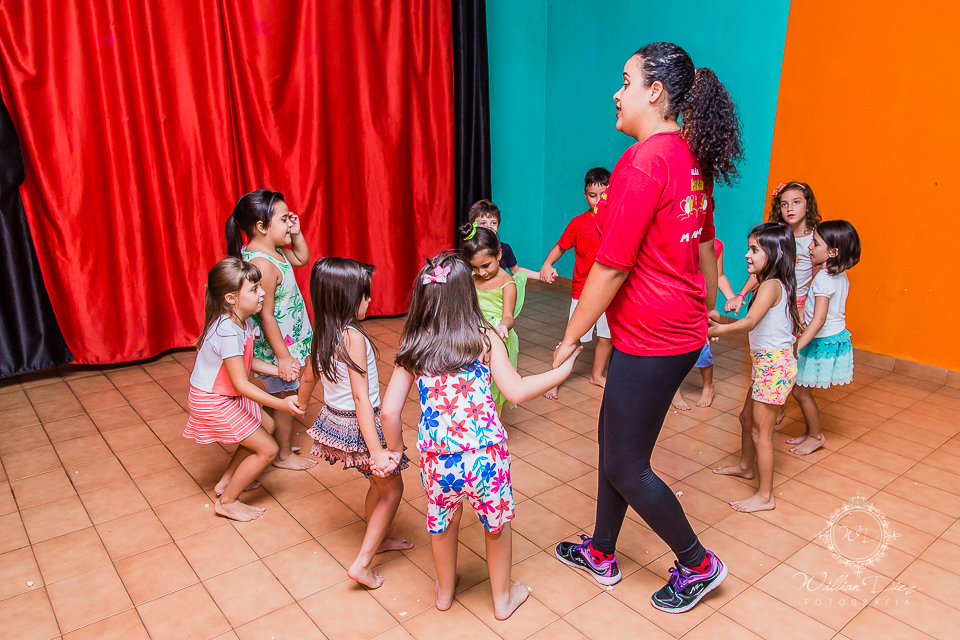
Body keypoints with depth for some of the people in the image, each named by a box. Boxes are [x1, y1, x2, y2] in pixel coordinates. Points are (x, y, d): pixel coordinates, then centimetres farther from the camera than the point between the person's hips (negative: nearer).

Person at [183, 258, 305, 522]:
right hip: (213, 403, -9)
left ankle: (227, 481, 32)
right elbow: (241, 384, -31)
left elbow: (248, 361, 10)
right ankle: (227, 501, 12)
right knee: (267, 449, -6)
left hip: (228, 397, 9)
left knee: (267, 425, 21)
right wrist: (281, 404, -34)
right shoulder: (227, 332, -32)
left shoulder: (242, 321, -3)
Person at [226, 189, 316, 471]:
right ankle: (284, 455, 27)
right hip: (277, 345, -10)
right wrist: (283, 358, -23)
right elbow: (266, 316, -27)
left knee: (284, 396, 23)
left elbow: (301, 259, 20)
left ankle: (283, 444, 41)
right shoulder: (261, 264, -28)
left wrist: (296, 233, 2)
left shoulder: (272, 250, 1)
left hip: (289, 339, 10)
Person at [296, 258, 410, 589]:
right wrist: (377, 450, -26)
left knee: (380, 481, 26)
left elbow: (308, 379, 14)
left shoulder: (322, 335, -1)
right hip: (358, 425, -8)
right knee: (392, 487, 11)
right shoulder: (353, 337, -25)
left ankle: (377, 539, 44)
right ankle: (362, 563, 11)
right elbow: (361, 398, -27)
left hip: (333, 420, 8)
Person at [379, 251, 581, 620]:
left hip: (436, 456, 2)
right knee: (497, 524, 21)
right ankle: (503, 598, 41)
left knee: (443, 523, 26)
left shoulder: (411, 350, 0)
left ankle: (445, 591, 48)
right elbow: (517, 392, -11)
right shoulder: (485, 340, -8)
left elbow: (390, 412, -1)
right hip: (484, 454, -2)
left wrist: (395, 452, 15)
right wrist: (563, 370, 0)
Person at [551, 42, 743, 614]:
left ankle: (698, 564, 28)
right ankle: (601, 554, 38)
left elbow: (611, 267, -21)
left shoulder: (643, 162, -21)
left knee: (625, 466, 7)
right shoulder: (692, 159, 8)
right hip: (683, 331, 10)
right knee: (615, 440, 21)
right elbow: (704, 249, 16)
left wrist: (571, 338, -10)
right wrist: (705, 318, 26)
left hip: (651, 341, -10)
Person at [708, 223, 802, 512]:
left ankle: (765, 496, 11)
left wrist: (718, 330, -31)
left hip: (774, 365, -10)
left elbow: (750, 322, -36)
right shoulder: (777, 285, 9)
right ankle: (745, 466, 46)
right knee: (747, 418, 24)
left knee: (761, 432, -1)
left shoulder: (771, 285, -21)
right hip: (766, 362, 10)